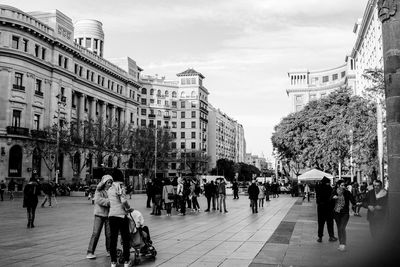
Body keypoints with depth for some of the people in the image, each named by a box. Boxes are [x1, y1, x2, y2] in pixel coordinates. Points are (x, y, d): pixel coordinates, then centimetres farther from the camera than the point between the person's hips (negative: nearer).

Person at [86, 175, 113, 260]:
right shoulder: (99, 190, -1)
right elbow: (98, 200, -17)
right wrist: (109, 201, -26)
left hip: (109, 214, 3)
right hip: (99, 214, -3)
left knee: (109, 233, 6)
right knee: (96, 233, -4)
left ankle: (109, 250, 23)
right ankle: (90, 252, 3)